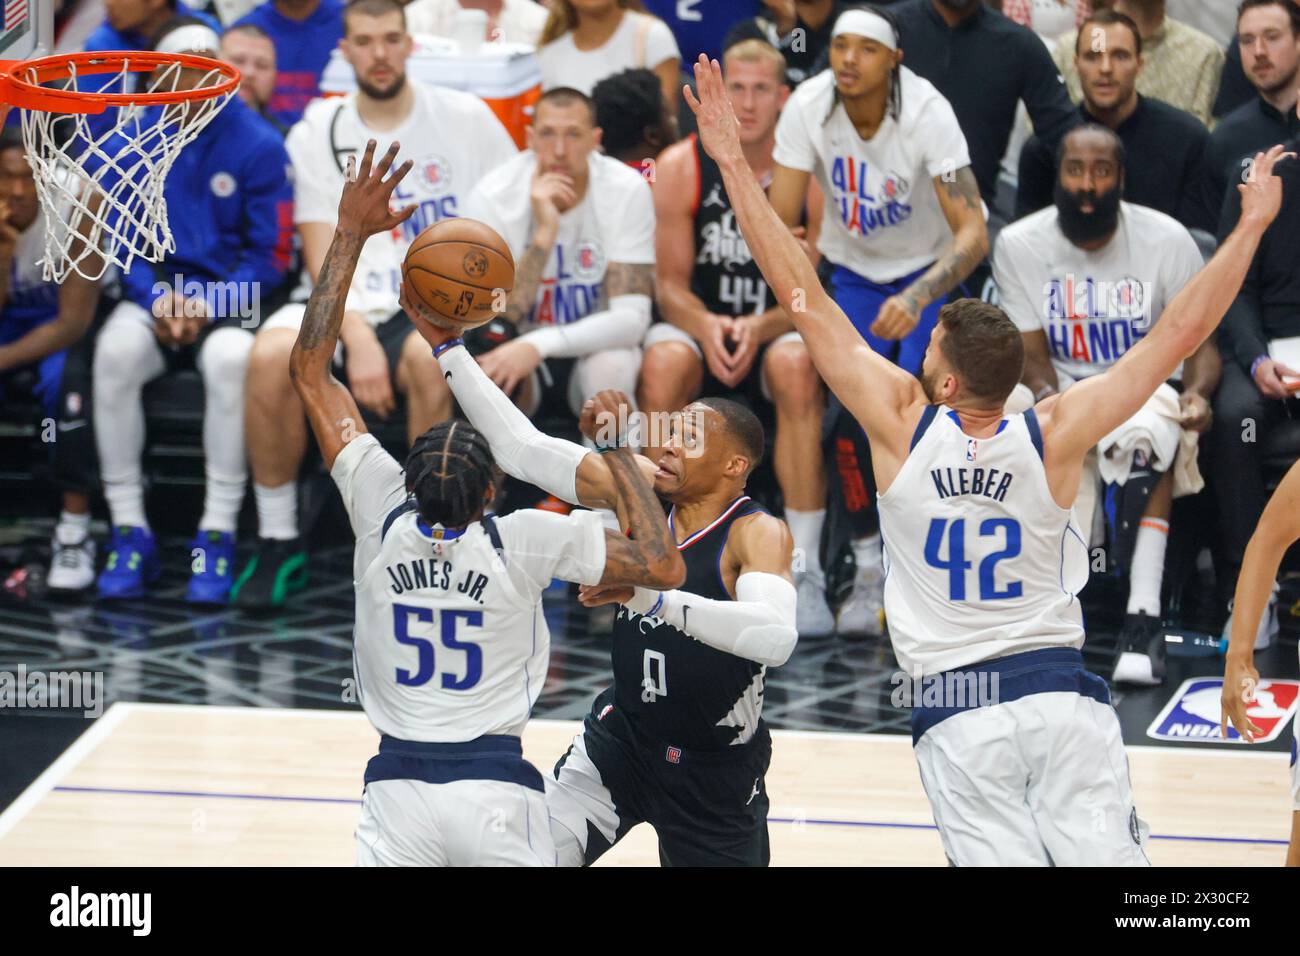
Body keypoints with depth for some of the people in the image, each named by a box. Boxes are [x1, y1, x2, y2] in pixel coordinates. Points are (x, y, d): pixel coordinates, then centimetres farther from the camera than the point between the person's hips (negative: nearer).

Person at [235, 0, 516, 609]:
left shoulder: (465, 118, 7)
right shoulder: (318, 133, 9)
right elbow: (323, 255, 1)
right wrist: (358, 339, -16)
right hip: (352, 307, 1)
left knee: (429, 358, -38)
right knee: (272, 354, -30)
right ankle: (278, 544, -16)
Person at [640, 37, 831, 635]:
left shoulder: (808, 173, -5)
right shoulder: (682, 167, -2)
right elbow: (671, 284, -2)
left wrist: (759, 327, -26)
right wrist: (708, 328, -24)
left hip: (778, 332, -1)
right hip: (699, 324, 1)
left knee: (795, 366, -36)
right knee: (663, 362, -34)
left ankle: (805, 571, -31)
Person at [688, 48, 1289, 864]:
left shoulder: (903, 423, -5)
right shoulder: (1054, 436, -4)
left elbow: (805, 298, -2)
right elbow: (1179, 337, 0)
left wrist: (734, 165, 2)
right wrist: (1251, 225, 7)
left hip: (960, 715, 0)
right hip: (1063, 694, 0)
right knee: (1109, 861, -3)